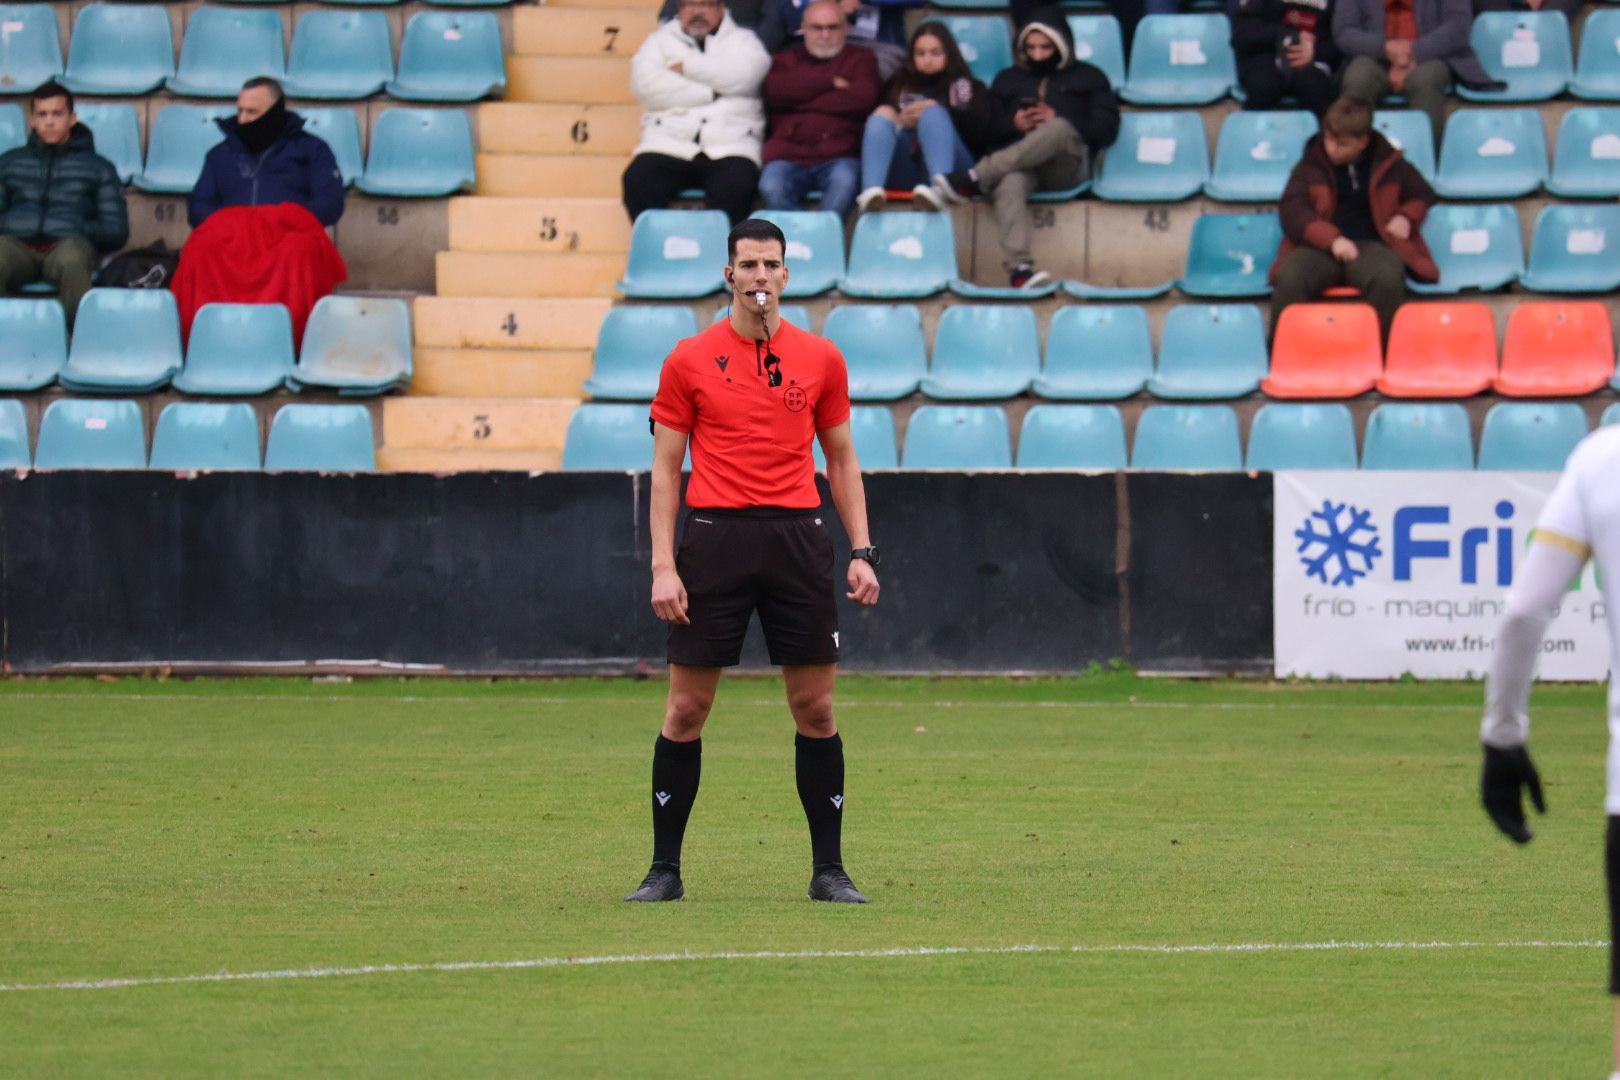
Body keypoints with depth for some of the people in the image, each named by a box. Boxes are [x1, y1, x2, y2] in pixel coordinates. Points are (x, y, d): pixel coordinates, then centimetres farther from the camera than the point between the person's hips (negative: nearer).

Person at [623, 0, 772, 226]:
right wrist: (710, 93, -3)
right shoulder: (660, 41, 20)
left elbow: (747, 73, -4)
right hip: (669, 144, 1)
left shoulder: (742, 40, 20)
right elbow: (644, 84, 0)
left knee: (736, 188, -33)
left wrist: (686, 67, 0)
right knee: (638, 182, -28)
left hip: (729, 148, -1)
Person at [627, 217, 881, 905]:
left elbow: (842, 461, 14)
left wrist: (861, 551, 5)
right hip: (715, 539, -1)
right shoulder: (689, 361, 3)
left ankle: (829, 870, 8)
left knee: (815, 709, 1)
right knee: (686, 708, 0)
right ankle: (665, 868, 8)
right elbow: (665, 468, 4)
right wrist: (663, 565, -5)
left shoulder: (821, 360, 8)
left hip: (798, 538, 1)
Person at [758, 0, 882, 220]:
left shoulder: (861, 59, 20)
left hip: (840, 154, -1)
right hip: (789, 155, 1)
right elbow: (774, 91, 2)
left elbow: (862, 98, -2)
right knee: (771, 188, -32)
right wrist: (830, 81, 2)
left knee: (844, 181, -36)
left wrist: (800, 102, 2)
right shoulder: (787, 59, 25)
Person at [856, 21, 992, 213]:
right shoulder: (899, 85, 29)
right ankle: (870, 191, -51)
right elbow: (875, 121, 15)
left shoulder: (968, 88, 22)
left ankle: (940, 186, -57)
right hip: (903, 173, 2)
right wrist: (901, 122, -6)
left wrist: (936, 112, -9)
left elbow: (981, 131, 3)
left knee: (933, 112, -25)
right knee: (883, 114, -21)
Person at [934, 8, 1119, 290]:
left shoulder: (1088, 78, 21)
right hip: (1016, 164, 1)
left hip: (1067, 166, -1)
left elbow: (1106, 130, 7)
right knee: (1010, 184, -39)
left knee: (1058, 129, -38)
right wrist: (1014, 124, -4)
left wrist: (1056, 120, -5)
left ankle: (974, 181, -43)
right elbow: (987, 131, 18)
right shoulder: (1007, 80, 28)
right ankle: (1019, 268, -58)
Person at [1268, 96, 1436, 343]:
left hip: (1371, 245, 0)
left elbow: (1423, 194, 29)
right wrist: (1332, 239, -16)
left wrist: (1407, 217, 4)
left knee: (1388, 279, -39)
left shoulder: (1388, 163, 15)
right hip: (1320, 247, 0)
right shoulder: (1312, 165, 13)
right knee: (1289, 278, -36)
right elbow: (1292, 209, 0)